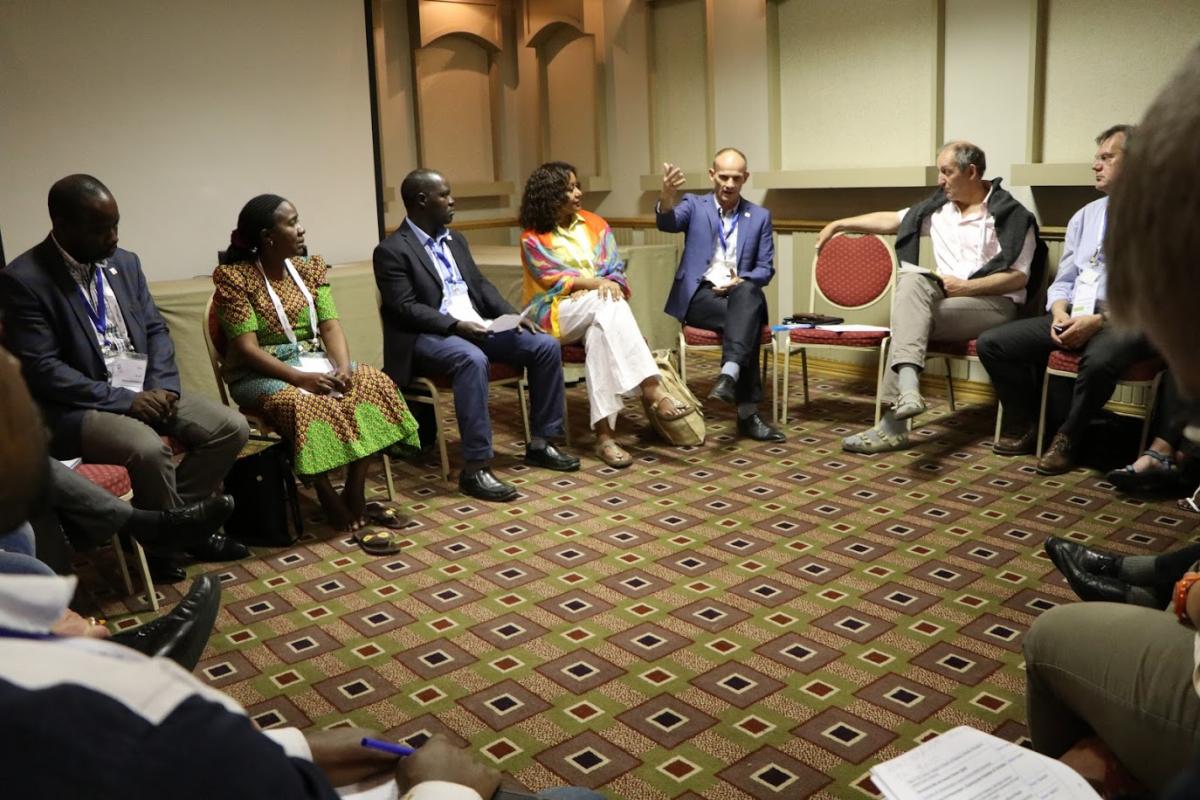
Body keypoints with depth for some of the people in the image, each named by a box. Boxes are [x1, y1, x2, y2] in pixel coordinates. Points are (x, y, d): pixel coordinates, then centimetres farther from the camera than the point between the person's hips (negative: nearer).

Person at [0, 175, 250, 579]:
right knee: (149, 449, -34)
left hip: (147, 391, 7)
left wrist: (162, 387, -7)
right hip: (79, 405, -6)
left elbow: (155, 329, 12)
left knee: (232, 428, -10)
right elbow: (41, 370, -16)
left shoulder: (124, 262, 8)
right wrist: (123, 399, -20)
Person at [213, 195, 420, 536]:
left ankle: (355, 495, -18)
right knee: (304, 404, -37)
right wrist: (300, 377, -28)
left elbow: (330, 325, 0)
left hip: (313, 360, 6)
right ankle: (337, 508, -23)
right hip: (261, 374, -5)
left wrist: (343, 367, -20)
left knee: (374, 382, -21)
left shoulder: (309, 267, 8)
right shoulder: (235, 277, -9)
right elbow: (247, 349, -16)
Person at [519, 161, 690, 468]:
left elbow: (616, 269, 5)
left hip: (597, 313, 3)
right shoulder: (533, 238, 1)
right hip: (555, 312, -3)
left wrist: (611, 286, -17)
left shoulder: (594, 224, 13)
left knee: (600, 334, -36)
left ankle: (604, 433, -44)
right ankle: (652, 389, -42)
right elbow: (552, 280, -9)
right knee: (608, 305, -35)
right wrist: (596, 284, -21)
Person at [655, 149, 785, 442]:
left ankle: (729, 375, -49)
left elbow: (766, 269, 10)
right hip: (699, 295, -2)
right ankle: (748, 413, -34)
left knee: (748, 292, -36)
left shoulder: (760, 216, 14)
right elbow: (666, 223, -15)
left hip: (741, 293, 2)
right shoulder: (694, 205, 9)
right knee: (744, 322, -33)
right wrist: (667, 195, -38)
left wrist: (740, 281, -13)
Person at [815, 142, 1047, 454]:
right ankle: (907, 386, -42)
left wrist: (966, 286, -17)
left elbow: (1020, 276, -8)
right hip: (944, 297, 5)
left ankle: (894, 424, -30)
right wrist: (838, 224, 16)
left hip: (994, 303, -5)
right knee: (911, 278, -28)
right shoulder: (938, 207, 15)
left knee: (910, 318, -28)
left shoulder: (1011, 214, -3)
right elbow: (890, 220, 19)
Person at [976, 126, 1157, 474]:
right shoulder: (1085, 216, 17)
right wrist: (1060, 311, -5)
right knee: (991, 343, -10)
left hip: (1127, 321, -6)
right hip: (1074, 316, 6)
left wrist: (1099, 321, -22)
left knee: (1099, 359, -40)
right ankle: (1027, 429, 6)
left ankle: (1067, 438, -13)